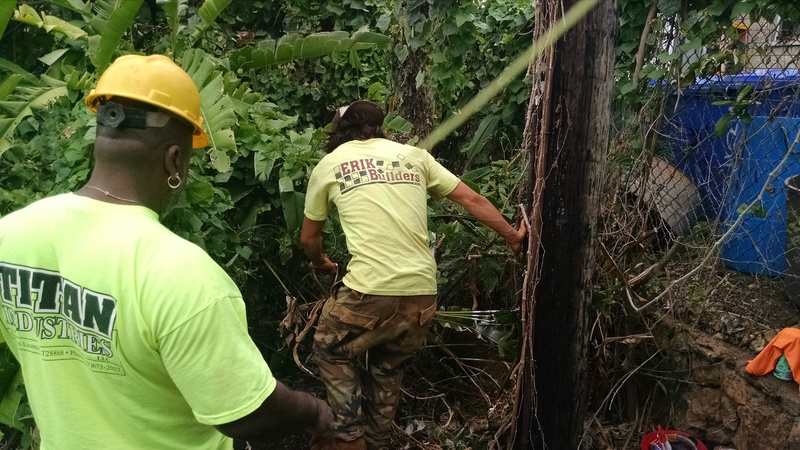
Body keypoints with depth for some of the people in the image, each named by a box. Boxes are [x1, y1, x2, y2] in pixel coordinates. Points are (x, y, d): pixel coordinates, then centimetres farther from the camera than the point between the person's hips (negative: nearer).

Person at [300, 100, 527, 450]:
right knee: (388, 369, 26)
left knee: (331, 354, 24)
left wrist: (320, 263, 40)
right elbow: (473, 200, 14)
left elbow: (308, 239, 19)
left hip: (369, 292, -4)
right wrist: (513, 237, 26)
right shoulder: (413, 155, 14)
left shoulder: (328, 165, 8)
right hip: (422, 294, 4)